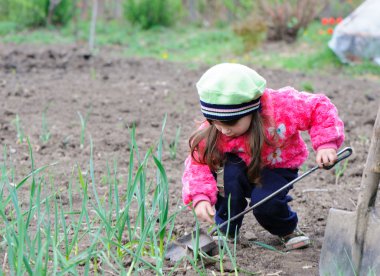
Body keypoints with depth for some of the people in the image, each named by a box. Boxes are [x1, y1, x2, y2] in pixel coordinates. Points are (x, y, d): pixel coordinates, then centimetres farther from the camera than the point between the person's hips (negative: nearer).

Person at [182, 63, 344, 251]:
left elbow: (319, 107, -18)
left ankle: (288, 229, 6)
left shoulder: (281, 107, -29)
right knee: (229, 173, -33)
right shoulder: (213, 131, -25)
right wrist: (199, 197, -39)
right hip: (242, 168, 1)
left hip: (278, 169, -1)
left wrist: (326, 144, -29)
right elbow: (198, 163, -23)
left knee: (264, 202, -31)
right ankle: (226, 230, -8)